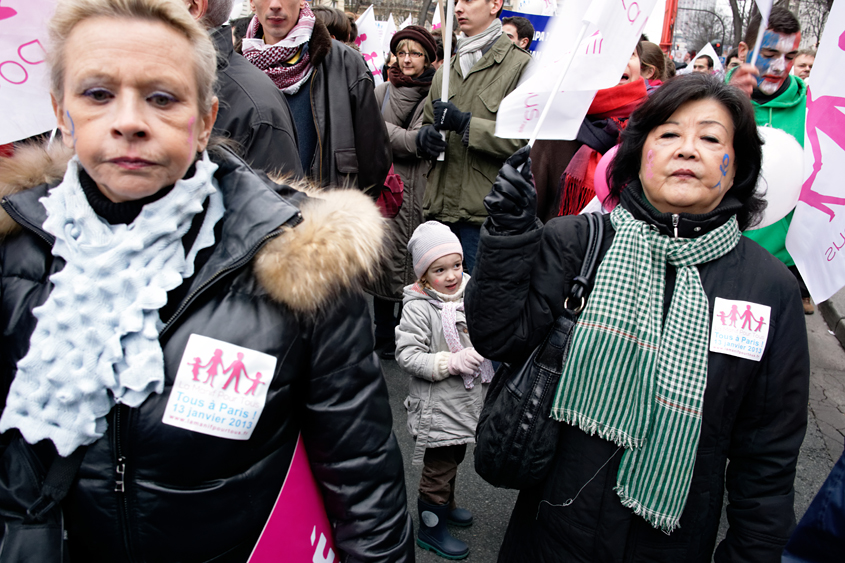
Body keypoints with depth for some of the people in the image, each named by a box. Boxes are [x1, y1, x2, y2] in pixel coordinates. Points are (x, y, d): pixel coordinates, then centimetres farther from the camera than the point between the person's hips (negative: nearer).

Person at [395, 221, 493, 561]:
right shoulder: (418, 308, -20)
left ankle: (445, 505, 49)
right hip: (437, 408, -7)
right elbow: (407, 355, -24)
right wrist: (452, 362, -29)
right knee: (438, 467, 9)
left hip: (467, 401, 7)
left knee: (454, 458, 26)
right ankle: (430, 527, 29)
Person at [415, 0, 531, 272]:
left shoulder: (520, 65, -4)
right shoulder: (446, 71, 19)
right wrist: (425, 136, 1)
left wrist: (466, 124, -16)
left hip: (485, 212, -6)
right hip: (440, 209, 7)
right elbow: (427, 124, 25)